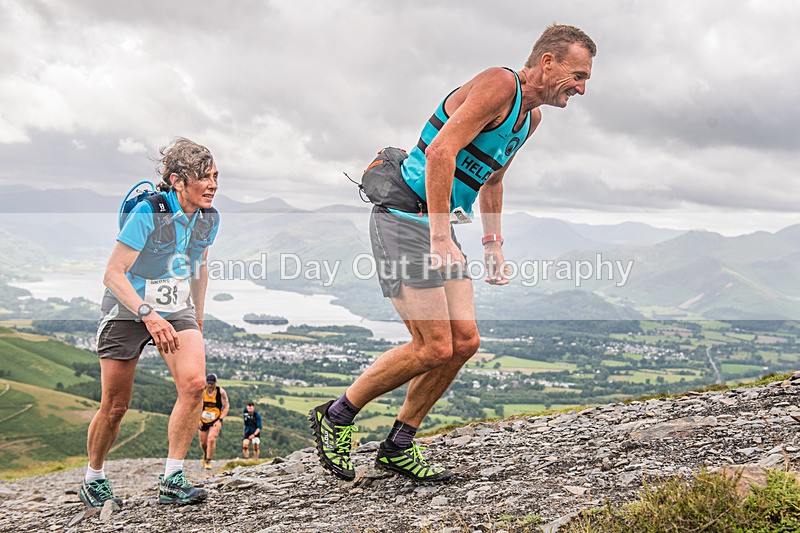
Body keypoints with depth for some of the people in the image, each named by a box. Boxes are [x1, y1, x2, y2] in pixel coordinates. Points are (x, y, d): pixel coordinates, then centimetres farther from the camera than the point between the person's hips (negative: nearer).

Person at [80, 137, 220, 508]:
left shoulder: (208, 219, -4)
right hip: (128, 311, -4)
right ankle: (93, 481, 28)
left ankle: (172, 481, -11)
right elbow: (113, 275, -22)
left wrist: (197, 320, 19)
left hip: (177, 311, 4)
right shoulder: (148, 213, -22)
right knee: (115, 406, 3)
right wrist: (148, 315, -34)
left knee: (194, 383, -20)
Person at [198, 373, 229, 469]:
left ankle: (208, 461, -6)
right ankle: (205, 455, 44)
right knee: (203, 443, 11)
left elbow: (226, 406, -6)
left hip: (215, 421, -2)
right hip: (203, 421, 2)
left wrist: (220, 420, -14)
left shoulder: (221, 392, -13)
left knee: (211, 439, -20)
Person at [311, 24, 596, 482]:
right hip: (406, 217, -9)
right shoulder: (500, 85, -15)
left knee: (465, 342, 2)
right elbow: (440, 152, -26)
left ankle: (398, 446, 15)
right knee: (435, 348, -12)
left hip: (439, 227, 9)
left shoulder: (531, 116, 15)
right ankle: (336, 417, 6)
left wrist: (494, 247, 23)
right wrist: (441, 238, -29)